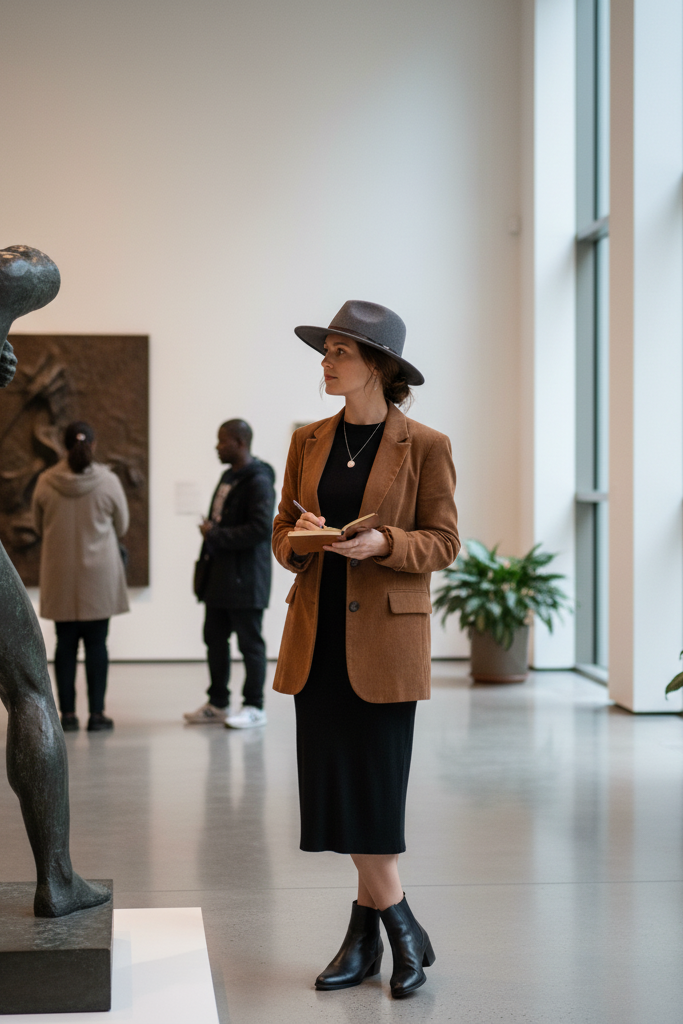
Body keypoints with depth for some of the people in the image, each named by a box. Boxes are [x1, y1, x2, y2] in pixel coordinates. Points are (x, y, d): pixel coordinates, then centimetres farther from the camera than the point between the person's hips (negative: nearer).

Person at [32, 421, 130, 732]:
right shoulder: (108, 481, -10)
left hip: (60, 576, 1)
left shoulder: (45, 482, -5)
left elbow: (39, 527, 7)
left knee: (65, 643, 8)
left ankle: (67, 713, 9)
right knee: (96, 644, 5)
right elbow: (121, 526, 3)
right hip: (99, 575, -1)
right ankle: (96, 713, 7)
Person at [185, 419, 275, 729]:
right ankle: (217, 704, 22)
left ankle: (254, 707, 7)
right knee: (215, 639, 13)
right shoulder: (228, 477, 16)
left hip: (244, 579, -10)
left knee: (250, 642, -1)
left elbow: (261, 528, -23)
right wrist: (209, 531, 7)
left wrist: (216, 537, -18)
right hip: (219, 576, 10)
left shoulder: (258, 481, -14)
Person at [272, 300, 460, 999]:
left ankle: (367, 930, 14)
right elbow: (282, 531, 13)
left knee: (375, 790, -3)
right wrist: (297, 538, -10)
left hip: (384, 639, -5)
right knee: (338, 789, 5)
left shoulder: (425, 447, -3)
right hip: (317, 634, 5)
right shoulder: (310, 442, 10)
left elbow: (442, 541, -3)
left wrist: (381, 542, -20)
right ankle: (402, 930, 17)